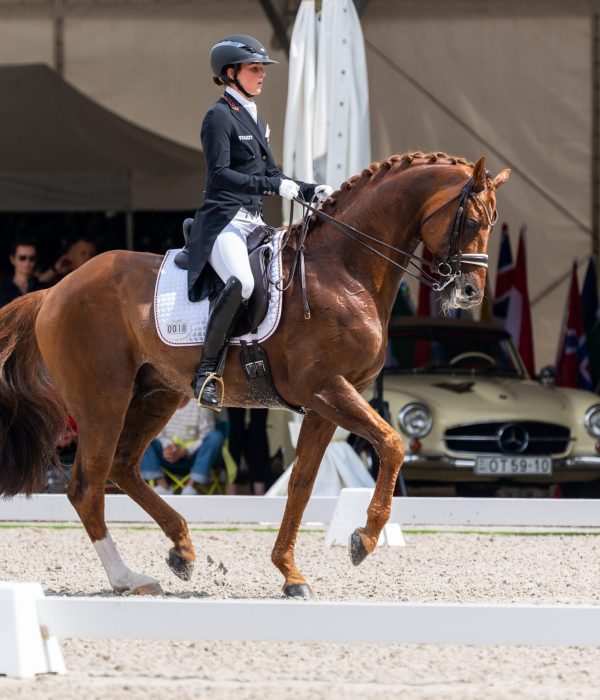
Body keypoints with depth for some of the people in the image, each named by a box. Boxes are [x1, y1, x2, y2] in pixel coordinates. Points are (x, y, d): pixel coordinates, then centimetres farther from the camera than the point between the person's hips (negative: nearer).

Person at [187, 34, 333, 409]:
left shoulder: (255, 120, 20)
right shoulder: (220, 117, -7)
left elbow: (272, 174, 25)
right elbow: (220, 174, -18)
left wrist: (310, 191, 10)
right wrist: (272, 186, -25)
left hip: (253, 222, 10)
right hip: (223, 220, -10)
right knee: (241, 282, -33)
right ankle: (207, 373, -27)